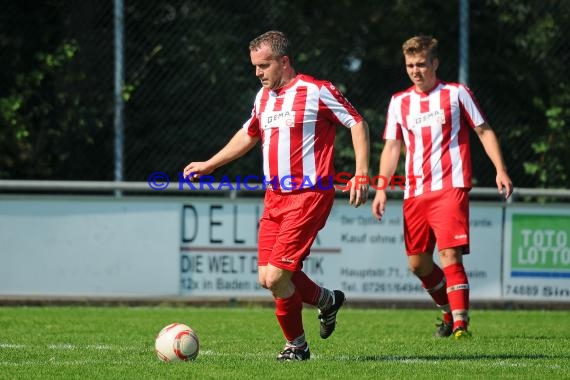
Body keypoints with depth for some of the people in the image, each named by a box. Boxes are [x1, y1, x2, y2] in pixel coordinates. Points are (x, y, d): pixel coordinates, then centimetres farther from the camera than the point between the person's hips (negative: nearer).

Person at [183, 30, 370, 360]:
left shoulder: (317, 91, -8)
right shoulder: (263, 97, 15)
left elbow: (357, 123, -5)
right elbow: (248, 135, 31)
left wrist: (361, 174, -13)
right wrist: (207, 166, 31)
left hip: (308, 196, -8)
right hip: (275, 197, 8)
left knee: (277, 277, -14)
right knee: (266, 278, 1)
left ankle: (296, 344, 8)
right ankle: (327, 300, 26)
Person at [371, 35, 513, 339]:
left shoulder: (456, 93, 4)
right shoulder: (399, 102, 13)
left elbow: (484, 131, 8)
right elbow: (392, 148, 14)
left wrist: (500, 170, -3)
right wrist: (381, 188, 5)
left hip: (450, 188, -5)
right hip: (414, 193, 5)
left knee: (449, 255, -18)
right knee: (417, 263, 6)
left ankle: (461, 323, -20)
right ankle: (449, 311, 28)